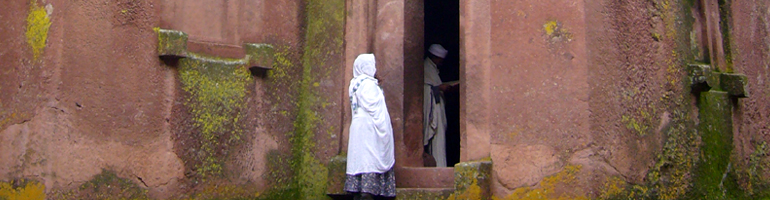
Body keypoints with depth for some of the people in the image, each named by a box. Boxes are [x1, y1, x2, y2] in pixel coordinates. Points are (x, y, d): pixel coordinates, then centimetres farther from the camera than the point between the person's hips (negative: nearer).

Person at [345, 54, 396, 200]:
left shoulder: (355, 84, 17)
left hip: (358, 127, 9)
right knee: (371, 161, -11)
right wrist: (382, 126, -12)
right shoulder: (368, 83, -10)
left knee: (361, 162, 6)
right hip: (370, 128, -9)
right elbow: (373, 107, -15)